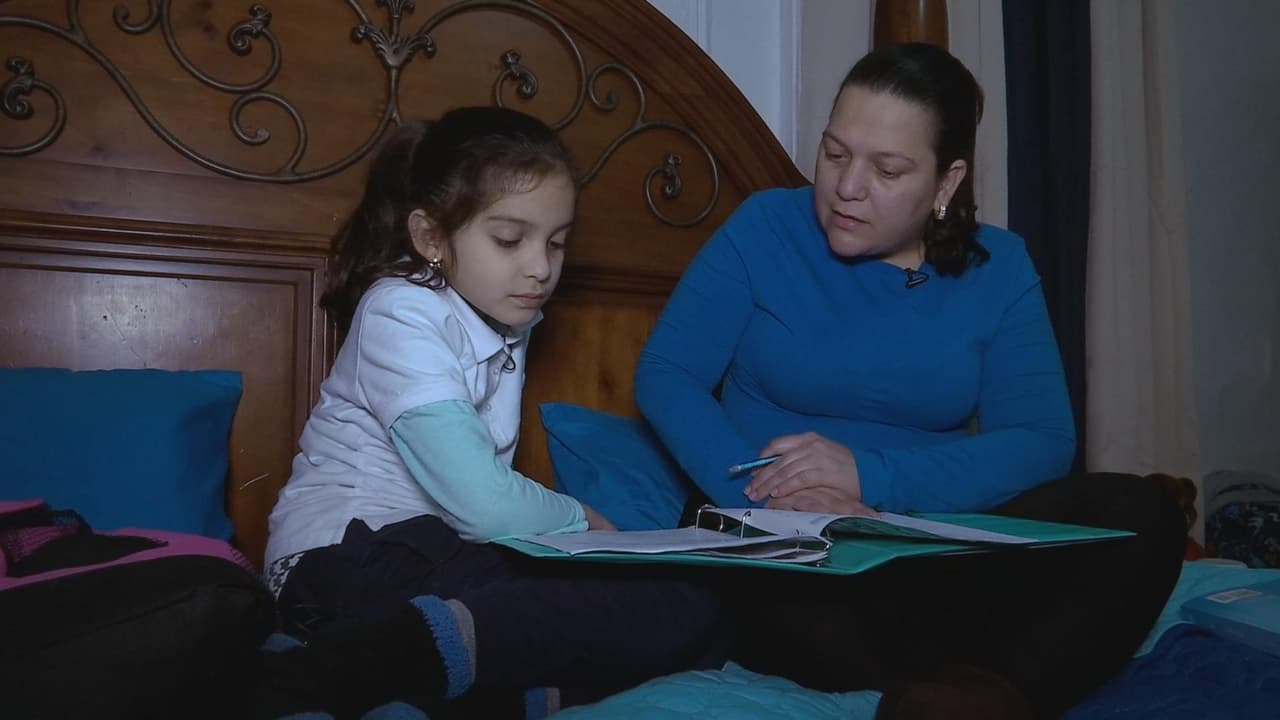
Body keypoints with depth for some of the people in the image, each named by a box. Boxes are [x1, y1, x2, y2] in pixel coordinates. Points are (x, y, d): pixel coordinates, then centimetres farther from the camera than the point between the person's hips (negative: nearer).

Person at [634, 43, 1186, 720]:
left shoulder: (997, 268, 4)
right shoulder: (764, 228, -1)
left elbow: (1043, 442, -5)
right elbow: (663, 374, -7)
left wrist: (875, 476, -21)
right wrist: (764, 492, -23)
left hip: (935, 544, 3)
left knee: (1142, 514, -22)